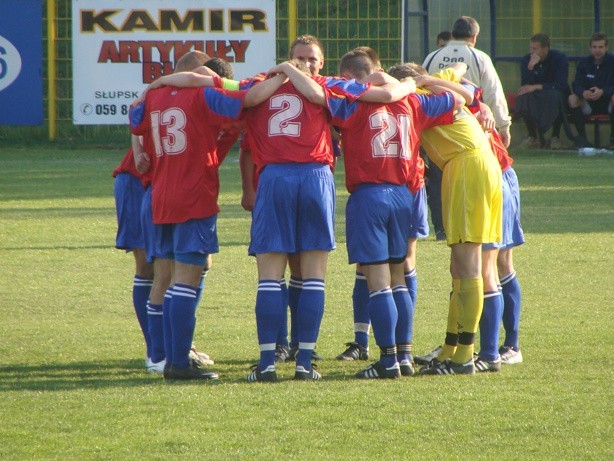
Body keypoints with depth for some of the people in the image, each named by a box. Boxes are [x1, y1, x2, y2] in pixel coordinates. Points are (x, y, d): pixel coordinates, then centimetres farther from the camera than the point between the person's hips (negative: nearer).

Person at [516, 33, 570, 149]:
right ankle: (535, 137, -16)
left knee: (555, 96, -38)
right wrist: (531, 66, -30)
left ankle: (555, 136, -22)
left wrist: (536, 87, -26)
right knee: (523, 97, -31)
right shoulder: (526, 60, -4)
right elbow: (525, 86, -15)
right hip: (536, 99, 3)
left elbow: (561, 85, -22)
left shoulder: (559, 58, -12)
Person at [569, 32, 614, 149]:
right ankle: (582, 137, -18)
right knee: (573, 98, -25)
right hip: (589, 103, 3)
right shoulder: (584, 63, 2)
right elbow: (576, 85, -8)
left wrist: (602, 92, -36)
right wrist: (583, 92, -32)